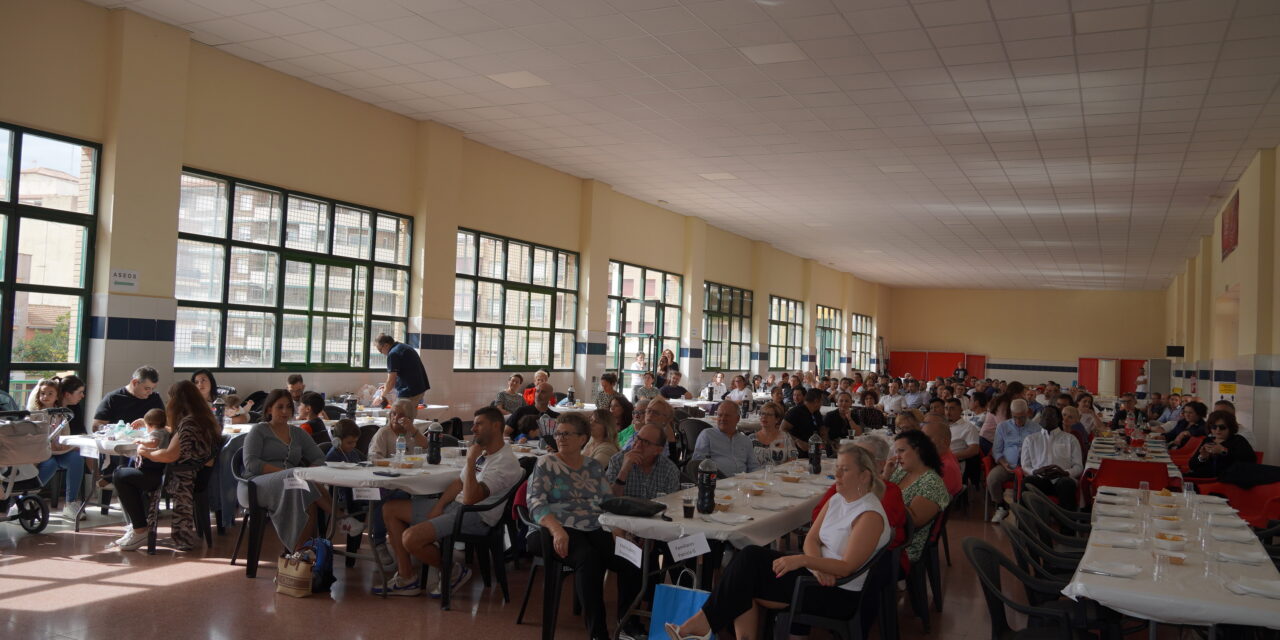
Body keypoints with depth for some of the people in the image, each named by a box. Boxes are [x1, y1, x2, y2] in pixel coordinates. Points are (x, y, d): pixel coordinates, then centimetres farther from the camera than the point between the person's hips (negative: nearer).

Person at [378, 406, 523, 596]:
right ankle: (406, 579, 8)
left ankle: (454, 572, 0)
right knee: (390, 509, 9)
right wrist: (438, 506, 2)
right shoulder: (481, 452, 14)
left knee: (411, 539, -27)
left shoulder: (506, 463, -19)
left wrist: (470, 461, -23)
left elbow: (470, 498, -27)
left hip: (476, 517, -10)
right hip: (455, 505, 11)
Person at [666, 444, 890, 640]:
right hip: (815, 570, 8)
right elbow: (811, 539, 5)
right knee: (749, 557, -13)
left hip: (839, 593, -8)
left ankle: (705, 622, -1)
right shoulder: (836, 500, 10)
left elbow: (848, 567, -22)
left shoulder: (870, 515, -16)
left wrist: (804, 560, -33)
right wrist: (818, 566, -17)